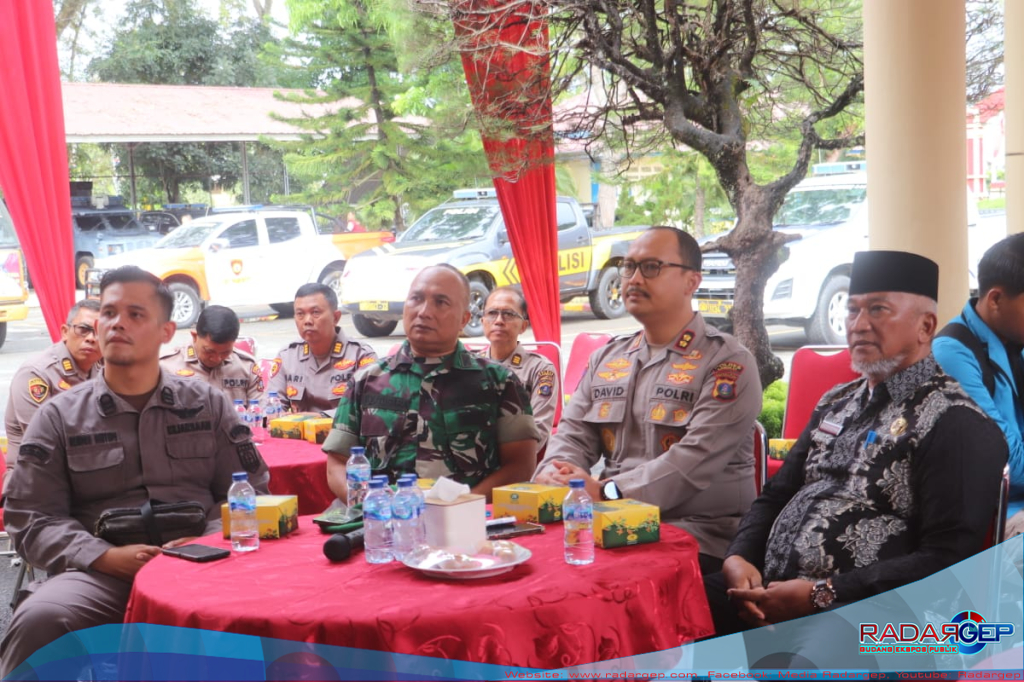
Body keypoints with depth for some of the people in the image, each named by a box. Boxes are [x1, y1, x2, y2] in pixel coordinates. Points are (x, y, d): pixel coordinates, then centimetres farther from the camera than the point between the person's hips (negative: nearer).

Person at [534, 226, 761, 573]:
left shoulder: (728, 363, -4)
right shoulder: (607, 358, 18)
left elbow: (697, 460, -15)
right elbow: (574, 434, 15)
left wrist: (606, 492, -22)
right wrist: (555, 472, -9)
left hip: (698, 535, -5)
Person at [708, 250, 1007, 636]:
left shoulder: (956, 426, -7)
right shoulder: (837, 404, 18)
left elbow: (946, 560, -15)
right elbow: (776, 496, 22)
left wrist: (822, 594, -18)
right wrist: (739, 557, 0)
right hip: (767, 588, 8)